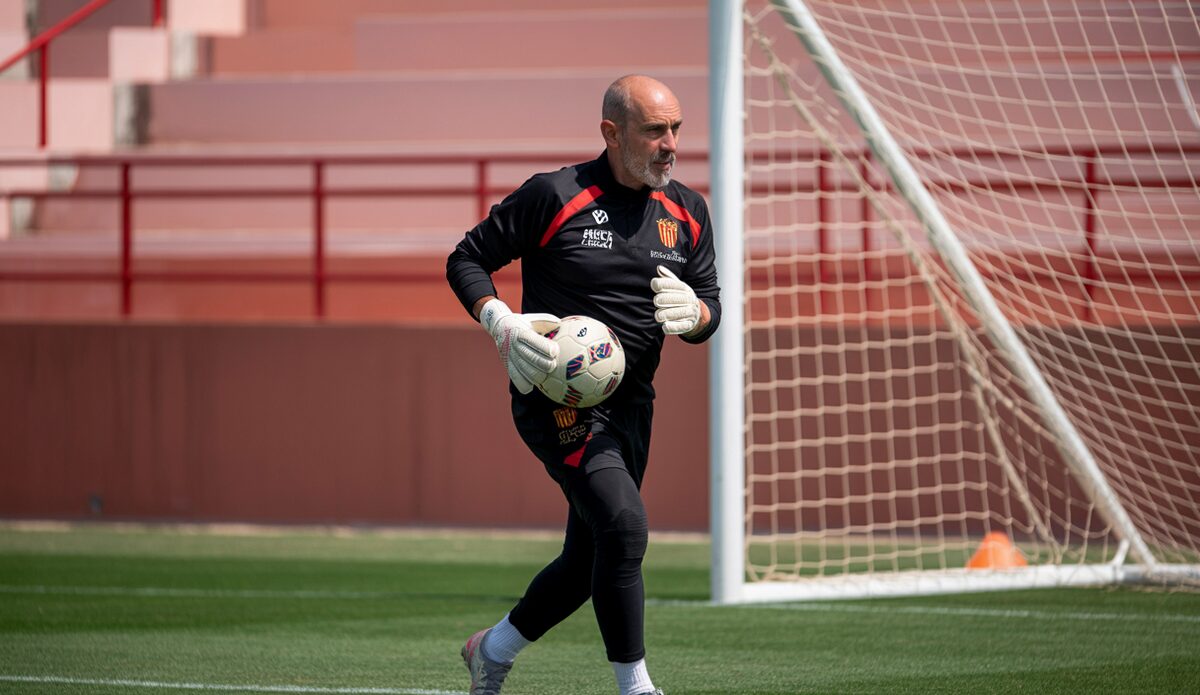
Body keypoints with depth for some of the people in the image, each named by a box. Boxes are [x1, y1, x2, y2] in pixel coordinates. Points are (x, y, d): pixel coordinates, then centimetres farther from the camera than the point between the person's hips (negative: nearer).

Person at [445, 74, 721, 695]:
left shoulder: (686, 212, 8)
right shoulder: (554, 196, -10)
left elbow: (711, 308, 14)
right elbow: (466, 260, -3)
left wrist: (691, 312, -11)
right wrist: (504, 326, -19)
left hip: (631, 404, 7)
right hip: (556, 394, -7)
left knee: (590, 560, 13)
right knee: (624, 525, -25)